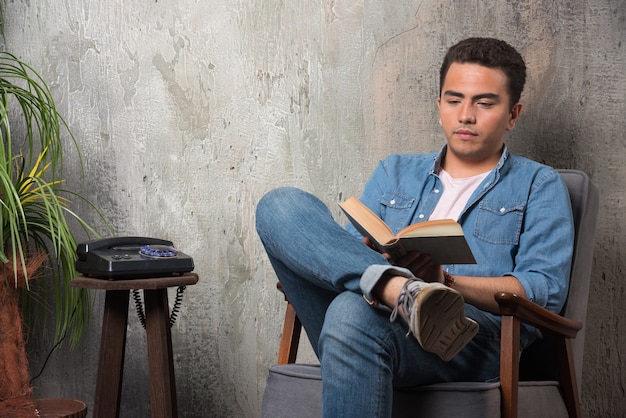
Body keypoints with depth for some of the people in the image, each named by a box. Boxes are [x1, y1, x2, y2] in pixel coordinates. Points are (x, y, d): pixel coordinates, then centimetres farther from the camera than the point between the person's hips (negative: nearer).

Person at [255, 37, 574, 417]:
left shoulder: (539, 186, 18)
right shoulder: (395, 173, 30)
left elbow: (546, 291, 2)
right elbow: (348, 247, 20)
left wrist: (446, 281, -15)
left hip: (479, 342, -5)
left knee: (354, 312, -38)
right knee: (281, 205, -16)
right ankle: (402, 291, -34)